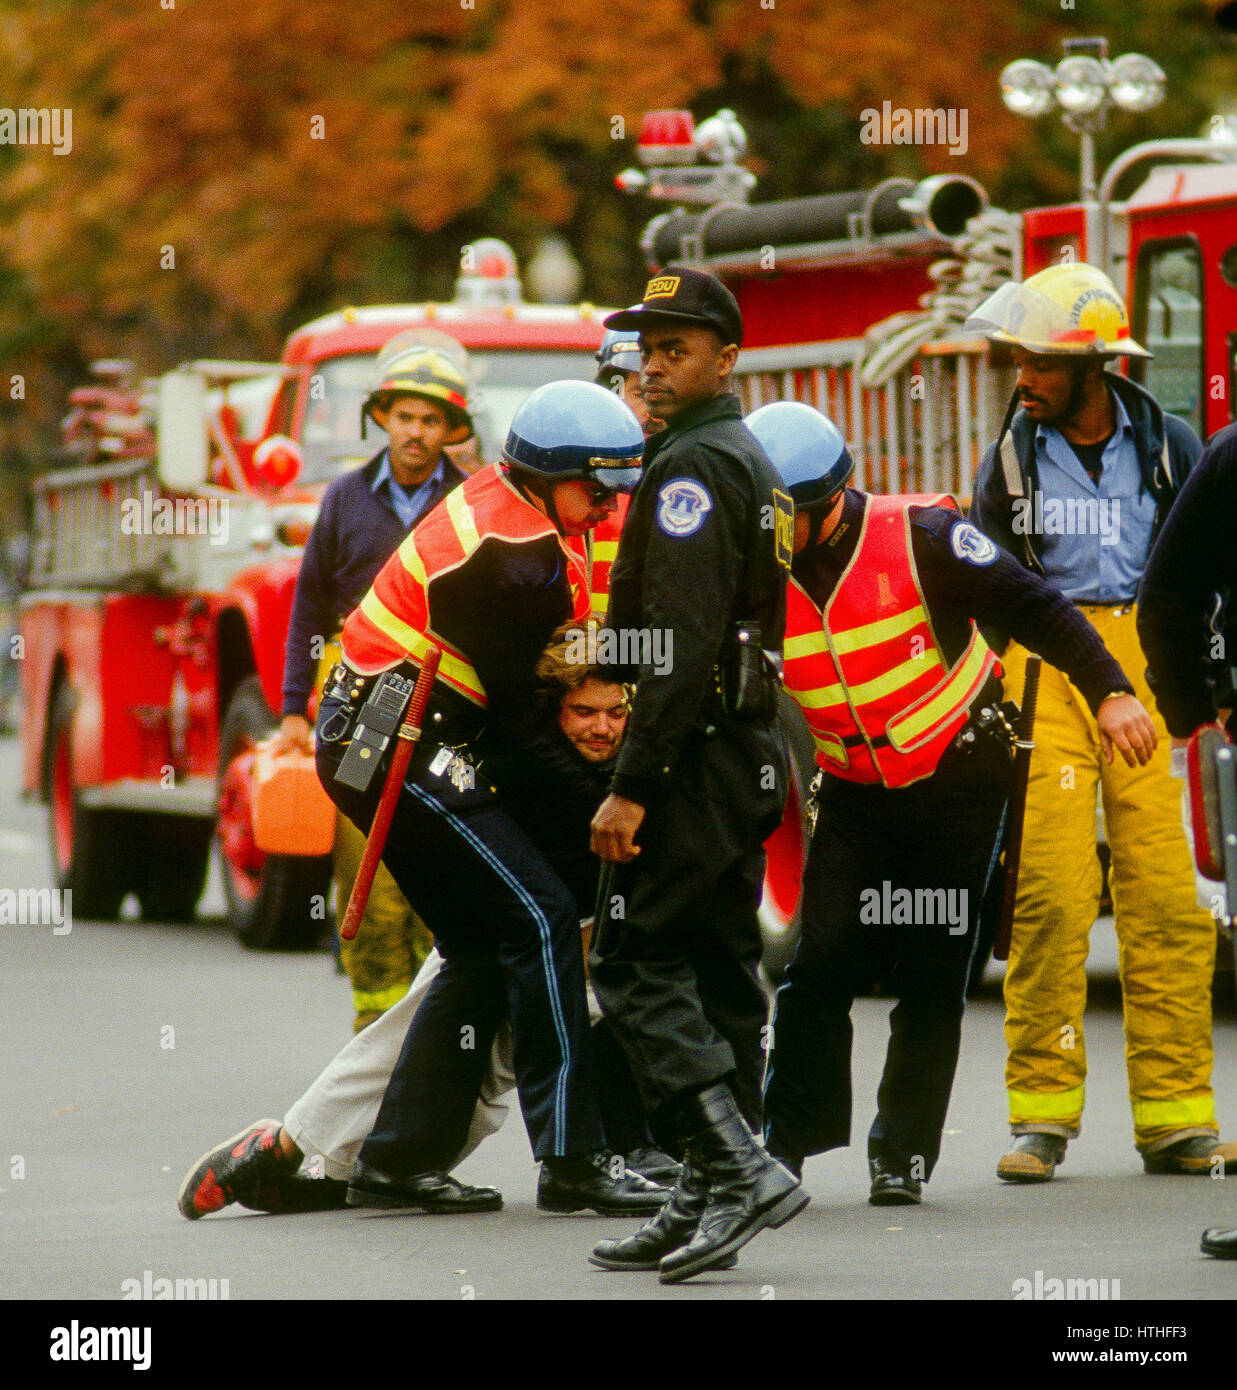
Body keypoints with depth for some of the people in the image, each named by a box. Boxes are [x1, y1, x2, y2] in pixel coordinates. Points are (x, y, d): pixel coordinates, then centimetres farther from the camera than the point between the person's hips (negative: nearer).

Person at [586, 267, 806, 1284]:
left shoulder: (693, 466, -14)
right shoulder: (750, 462, 18)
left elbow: (685, 644, -22)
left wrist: (632, 786, -22)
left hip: (698, 754, -10)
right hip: (753, 751, 10)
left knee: (636, 964, -9)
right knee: (719, 974, 9)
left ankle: (740, 1169, -19)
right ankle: (709, 1203, 11)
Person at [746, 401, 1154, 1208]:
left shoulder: (919, 540, -18)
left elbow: (1034, 608, -13)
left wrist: (1108, 690, -16)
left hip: (959, 781, -3)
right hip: (856, 795, 3)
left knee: (932, 975, -1)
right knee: (822, 964, -9)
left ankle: (905, 1154, 8)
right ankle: (788, 1141, 1)